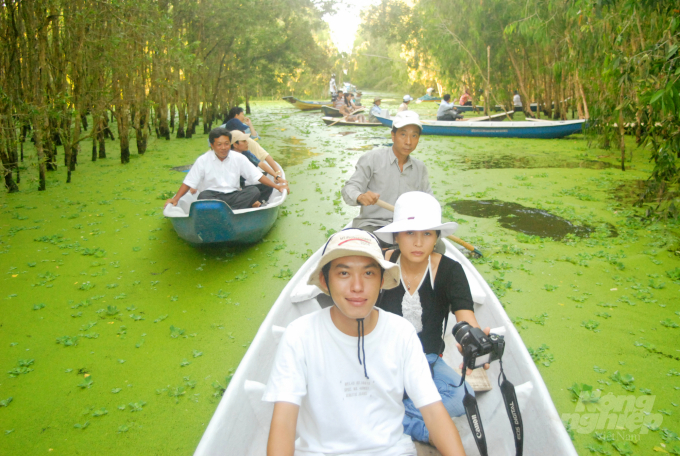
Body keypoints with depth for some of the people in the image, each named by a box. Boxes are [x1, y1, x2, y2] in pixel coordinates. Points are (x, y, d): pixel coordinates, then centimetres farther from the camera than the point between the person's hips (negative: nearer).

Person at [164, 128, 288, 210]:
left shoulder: (238, 158, 6)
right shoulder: (203, 160, 1)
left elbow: (258, 176, 6)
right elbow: (188, 183, 2)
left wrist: (277, 186, -1)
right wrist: (175, 199, -10)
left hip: (233, 196, 2)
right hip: (212, 196, -2)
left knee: (254, 191, -25)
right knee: (203, 196, -34)